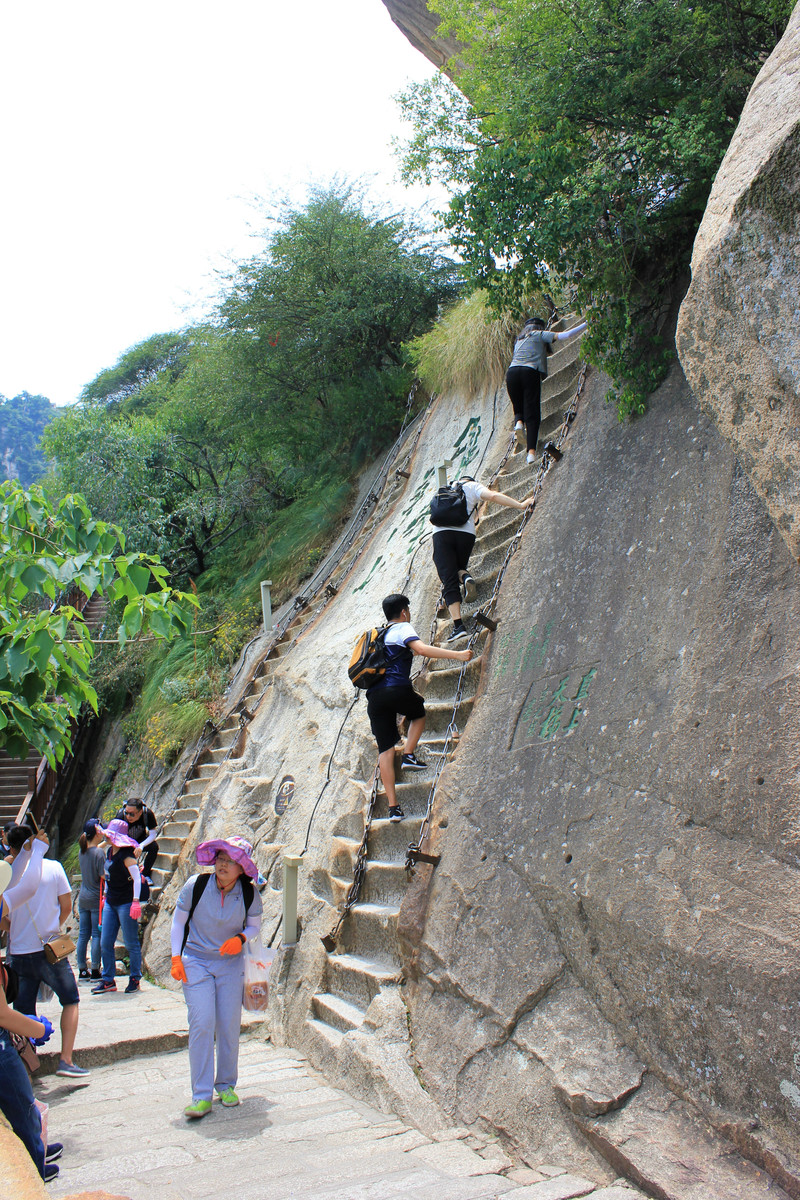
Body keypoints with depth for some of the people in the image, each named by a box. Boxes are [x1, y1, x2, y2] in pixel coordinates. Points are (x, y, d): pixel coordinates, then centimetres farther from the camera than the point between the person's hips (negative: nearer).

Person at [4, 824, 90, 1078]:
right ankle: (66, 1060, 3)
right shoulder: (53, 867, -5)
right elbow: (66, 907, 0)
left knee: (23, 1014, 14)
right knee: (70, 1001, 13)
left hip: (19, 953, 1)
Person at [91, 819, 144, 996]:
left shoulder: (125, 855, -16)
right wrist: (105, 896, 24)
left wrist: (135, 901, -26)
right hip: (111, 903, 9)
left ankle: (135, 979, 12)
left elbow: (137, 877, -20)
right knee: (105, 943, 7)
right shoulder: (110, 852, 10)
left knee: (131, 944, 1)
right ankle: (108, 980, 17)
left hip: (125, 903, -9)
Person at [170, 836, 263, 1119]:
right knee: (201, 1024, -12)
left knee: (229, 1026, 0)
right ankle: (201, 1096, -5)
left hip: (230, 963, 2)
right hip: (195, 961, -1)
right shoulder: (196, 886, -15)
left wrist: (240, 938, -16)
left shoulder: (249, 894, -11)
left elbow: (254, 925, 6)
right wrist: (176, 959, -6)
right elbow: (178, 921, -1)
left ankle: (226, 1085, 21)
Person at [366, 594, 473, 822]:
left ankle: (393, 807, 0)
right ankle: (408, 755, 8)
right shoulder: (403, 628, 5)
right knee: (419, 713, 28)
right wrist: (456, 655, -17)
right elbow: (421, 649, -15)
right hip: (397, 690, -6)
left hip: (374, 696, 6)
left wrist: (435, 650, 60)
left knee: (385, 749, 4)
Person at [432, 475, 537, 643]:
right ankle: (465, 577, -11)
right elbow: (493, 496, -2)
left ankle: (458, 626, -19)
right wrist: (520, 505, -1)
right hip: (466, 533, -1)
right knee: (458, 567, 27)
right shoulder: (473, 486, 16)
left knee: (449, 581, -5)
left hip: (442, 533, 1)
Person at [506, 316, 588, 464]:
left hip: (512, 372, 4)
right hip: (530, 373, -4)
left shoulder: (519, 340, 30)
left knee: (519, 408, 21)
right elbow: (562, 336, 6)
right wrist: (585, 325, 14)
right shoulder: (538, 335, 16)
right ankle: (531, 451, -20)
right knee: (532, 413, -7)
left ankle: (519, 422, -13)